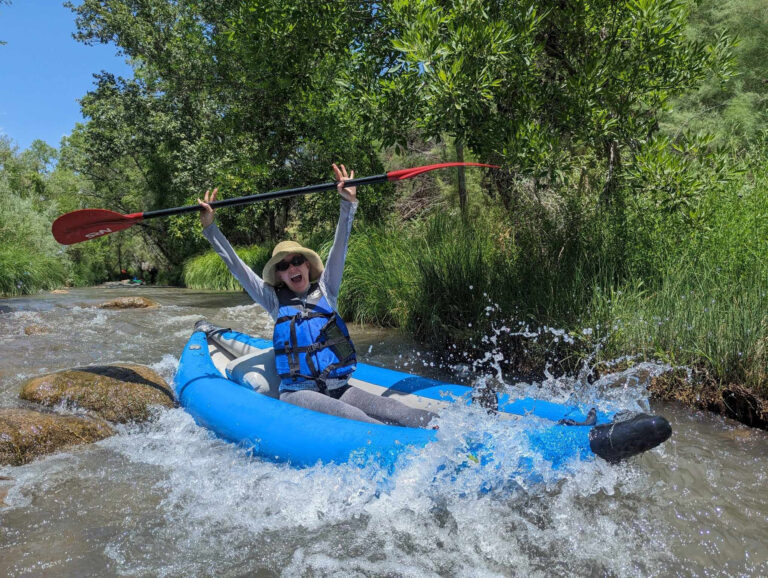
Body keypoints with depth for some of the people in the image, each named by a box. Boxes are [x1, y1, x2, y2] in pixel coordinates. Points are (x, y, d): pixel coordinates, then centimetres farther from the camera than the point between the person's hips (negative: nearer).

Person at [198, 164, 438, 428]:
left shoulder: (325, 291, 15)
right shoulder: (274, 300, 12)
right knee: (350, 418, -36)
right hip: (297, 393, -3)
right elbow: (236, 265, 9)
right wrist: (210, 227, 4)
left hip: (339, 389, 4)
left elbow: (339, 248, 3)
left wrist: (348, 204, -8)